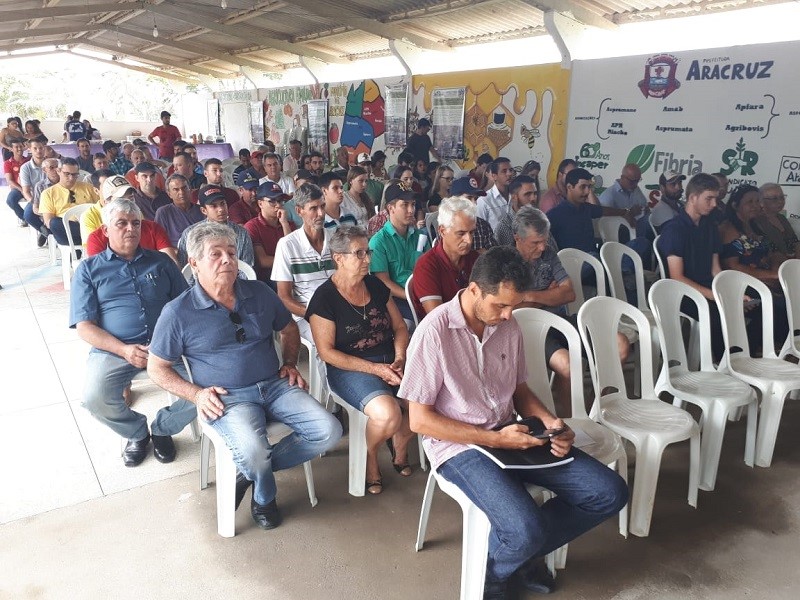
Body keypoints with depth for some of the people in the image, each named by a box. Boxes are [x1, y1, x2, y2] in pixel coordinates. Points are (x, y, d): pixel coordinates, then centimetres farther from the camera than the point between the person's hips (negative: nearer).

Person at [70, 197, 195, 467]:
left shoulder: (161, 262, 19)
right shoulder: (88, 270, 13)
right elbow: (85, 326, 3)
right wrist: (124, 350, -14)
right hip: (114, 350, -1)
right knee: (95, 399, -30)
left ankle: (162, 428, 6)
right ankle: (137, 433, 5)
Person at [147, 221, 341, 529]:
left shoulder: (260, 293, 7)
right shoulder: (177, 313, -4)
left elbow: (289, 329, 24)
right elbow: (156, 367, 4)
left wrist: (290, 363, 7)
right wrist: (196, 393, -9)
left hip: (275, 385, 5)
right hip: (228, 398, -4)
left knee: (328, 431, -15)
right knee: (253, 451, -33)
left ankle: (252, 472, 3)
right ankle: (265, 496, 6)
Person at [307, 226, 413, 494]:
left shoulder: (376, 285, 9)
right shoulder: (324, 298, -8)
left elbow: (400, 327, 12)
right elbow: (327, 352, -12)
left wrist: (400, 358, -8)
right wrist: (375, 369, -17)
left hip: (390, 361, 6)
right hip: (349, 369, -5)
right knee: (388, 413, -32)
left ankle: (399, 445, 12)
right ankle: (370, 457, 4)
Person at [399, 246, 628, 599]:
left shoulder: (509, 327, 2)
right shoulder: (434, 331, -17)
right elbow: (419, 420, -15)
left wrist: (549, 423, -6)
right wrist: (494, 439, -18)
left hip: (511, 435, 7)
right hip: (459, 445, -6)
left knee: (610, 492, -4)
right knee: (526, 531, -28)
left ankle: (523, 550, 14)